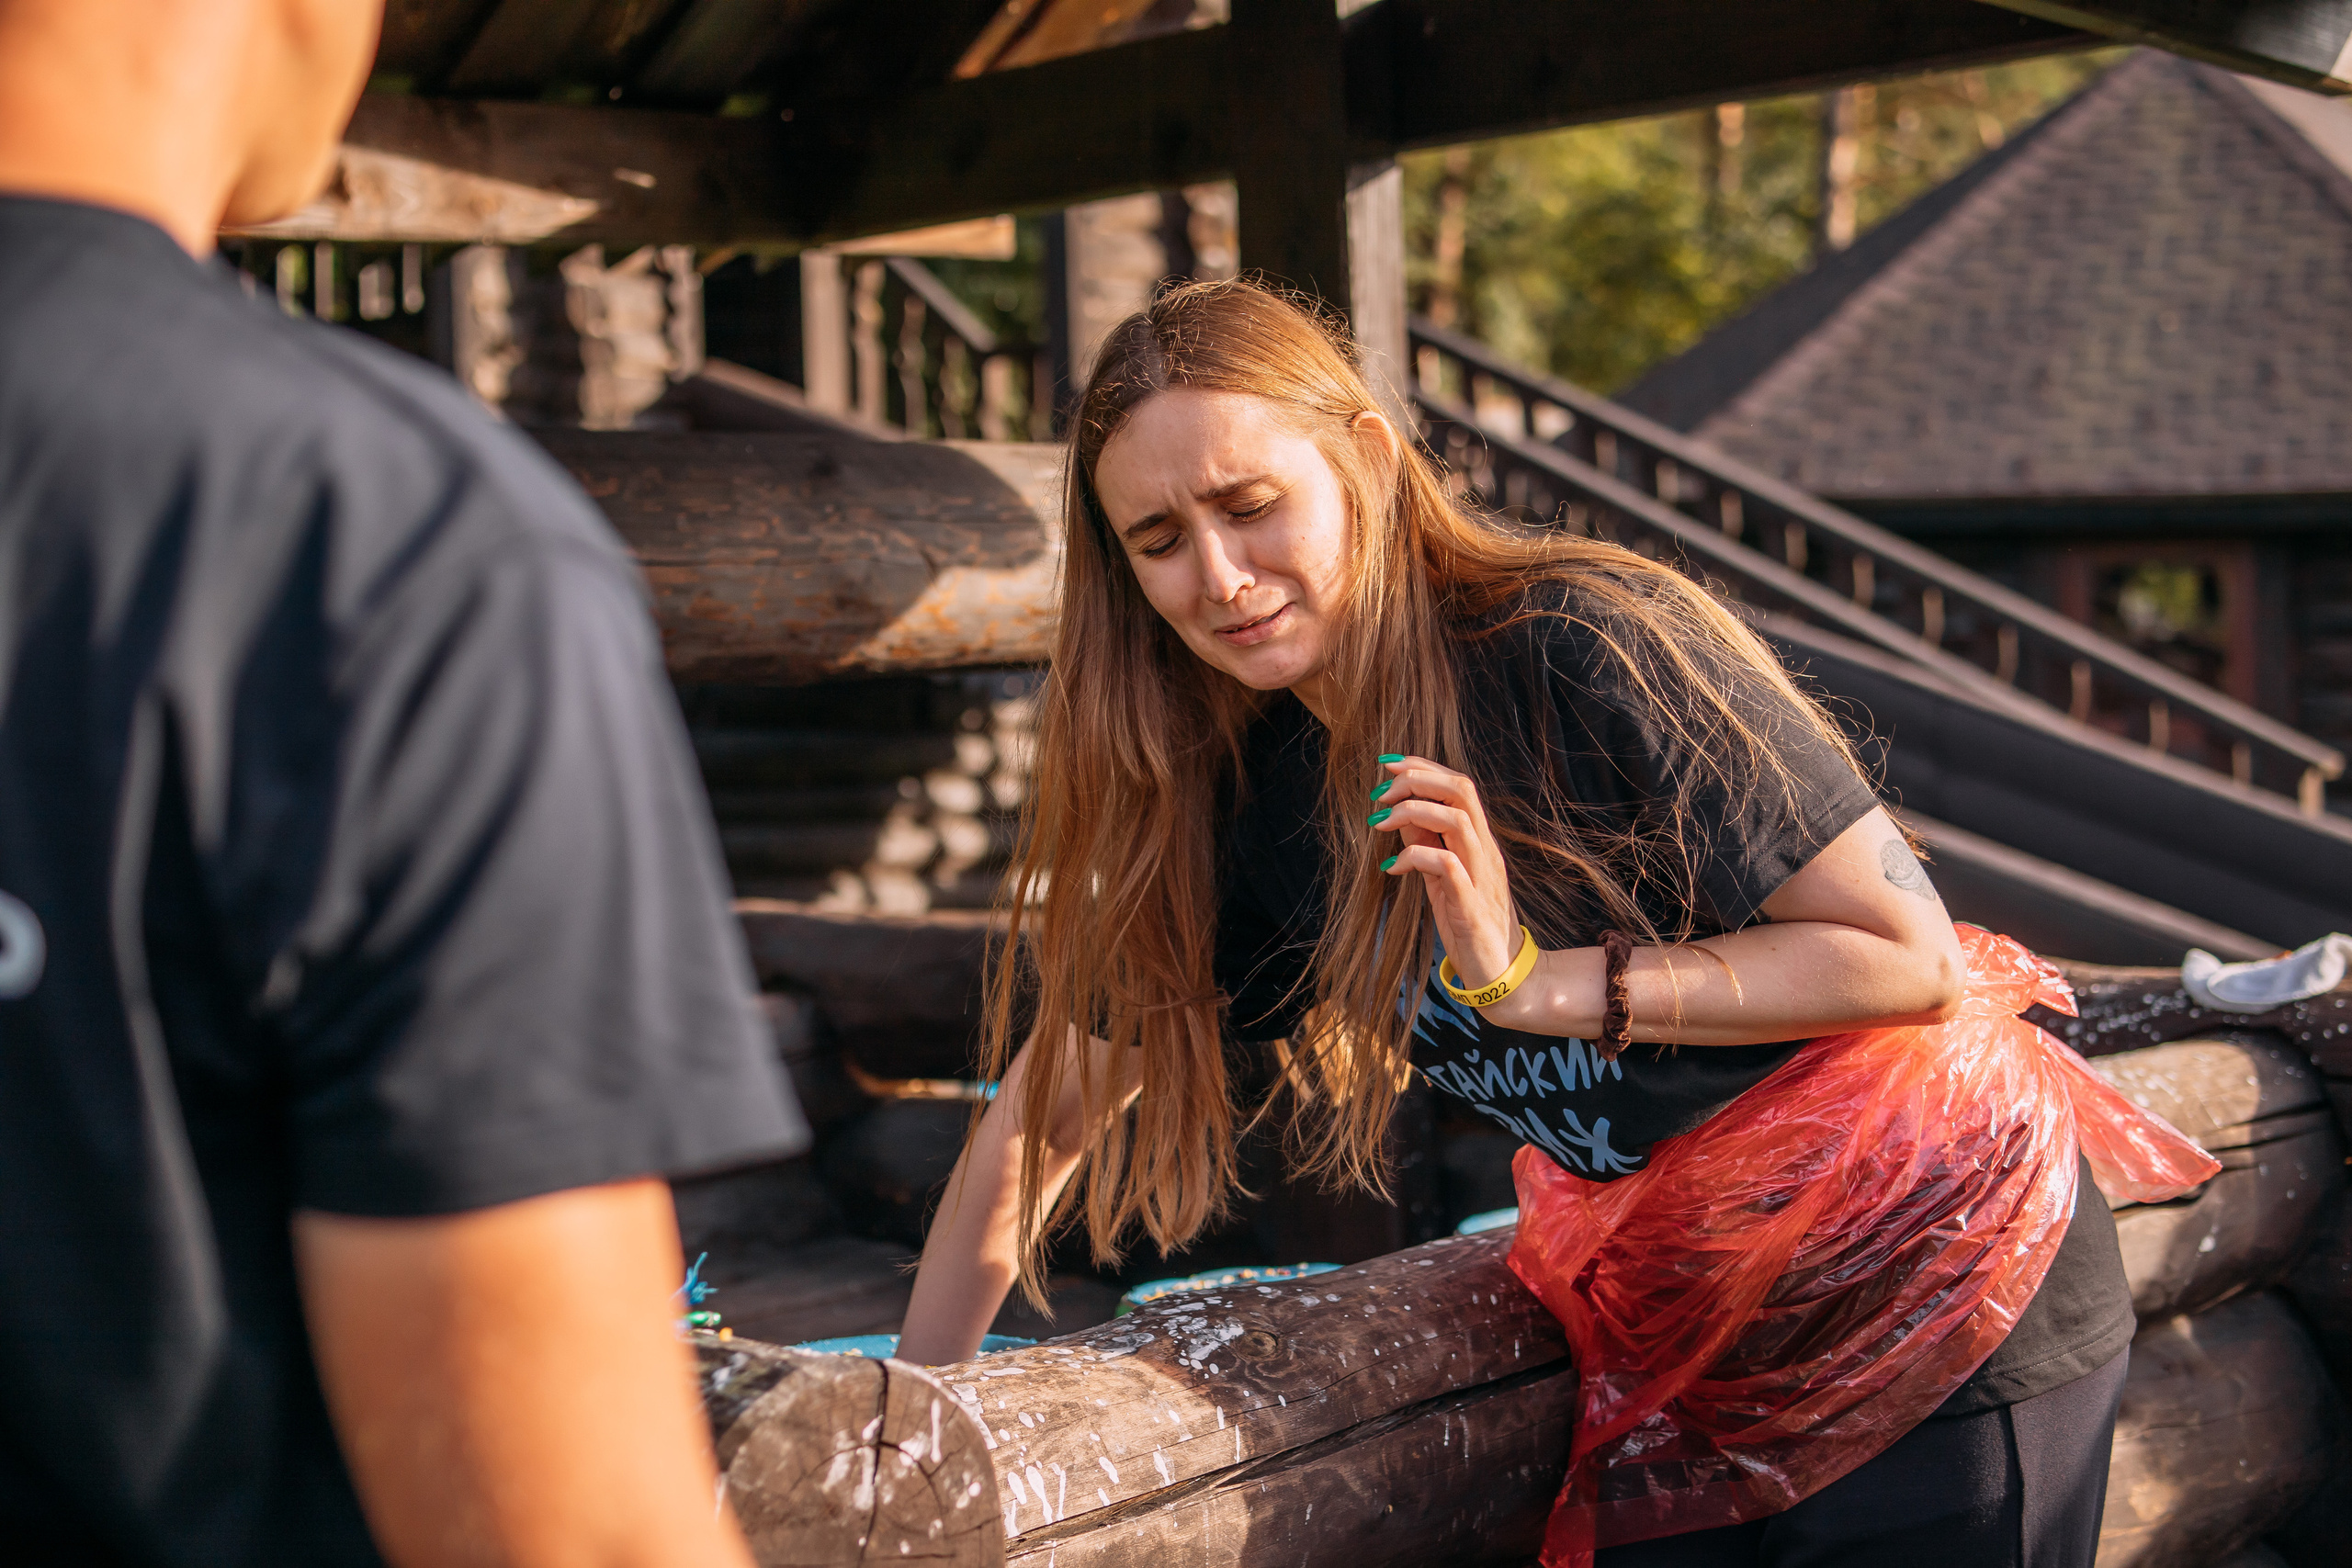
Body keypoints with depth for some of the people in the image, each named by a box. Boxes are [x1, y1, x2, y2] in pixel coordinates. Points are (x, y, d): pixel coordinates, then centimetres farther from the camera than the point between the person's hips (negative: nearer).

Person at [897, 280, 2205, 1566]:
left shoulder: (1585, 646, -23)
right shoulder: (1233, 796, -3)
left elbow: (1918, 961, -19)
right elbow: (1045, 1114, 5)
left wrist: (1539, 981, -26)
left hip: (1948, 1285, -5)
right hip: (1683, 1338, 5)